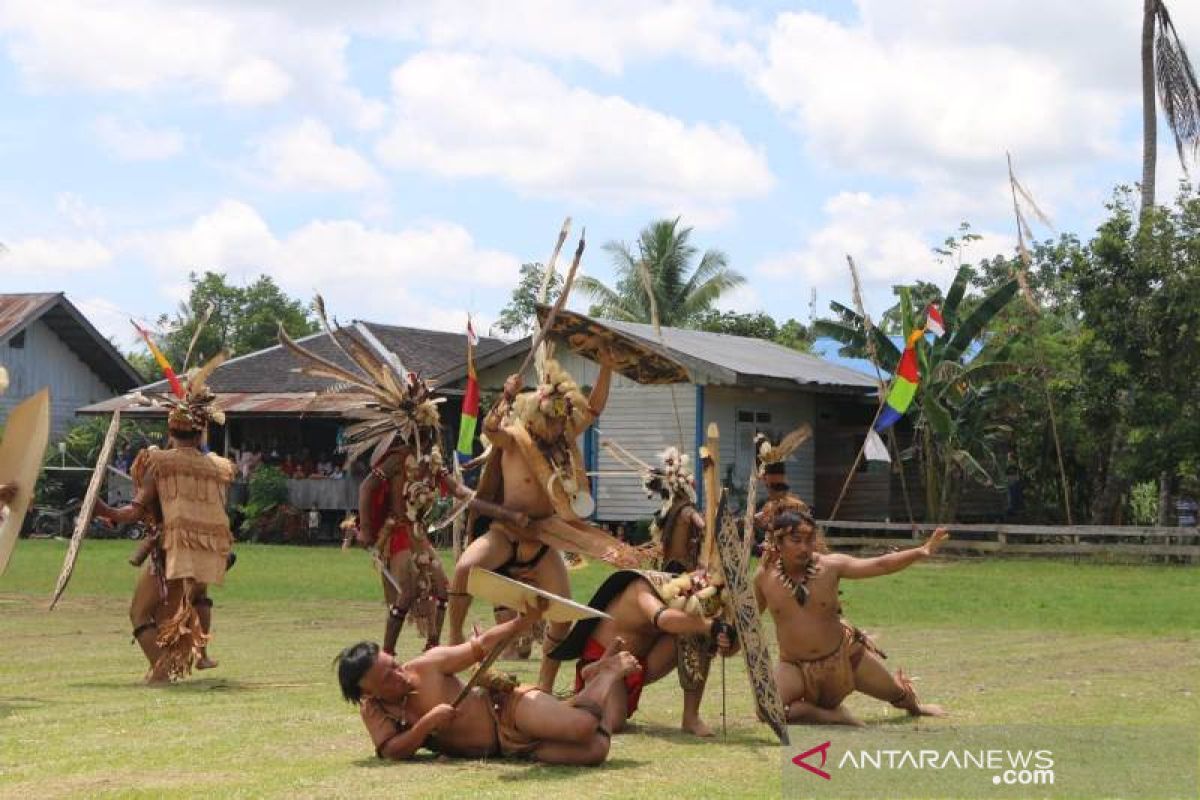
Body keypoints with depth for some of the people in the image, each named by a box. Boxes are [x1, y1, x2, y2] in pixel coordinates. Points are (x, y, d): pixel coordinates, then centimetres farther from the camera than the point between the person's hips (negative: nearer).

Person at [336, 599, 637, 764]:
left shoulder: (427, 667, -12)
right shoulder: (372, 711, -3)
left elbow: (481, 646, -7)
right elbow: (392, 752, -12)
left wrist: (523, 621, -21)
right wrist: (427, 723, -24)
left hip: (508, 707, -2)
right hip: (503, 747, 2)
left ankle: (609, 672, 5)